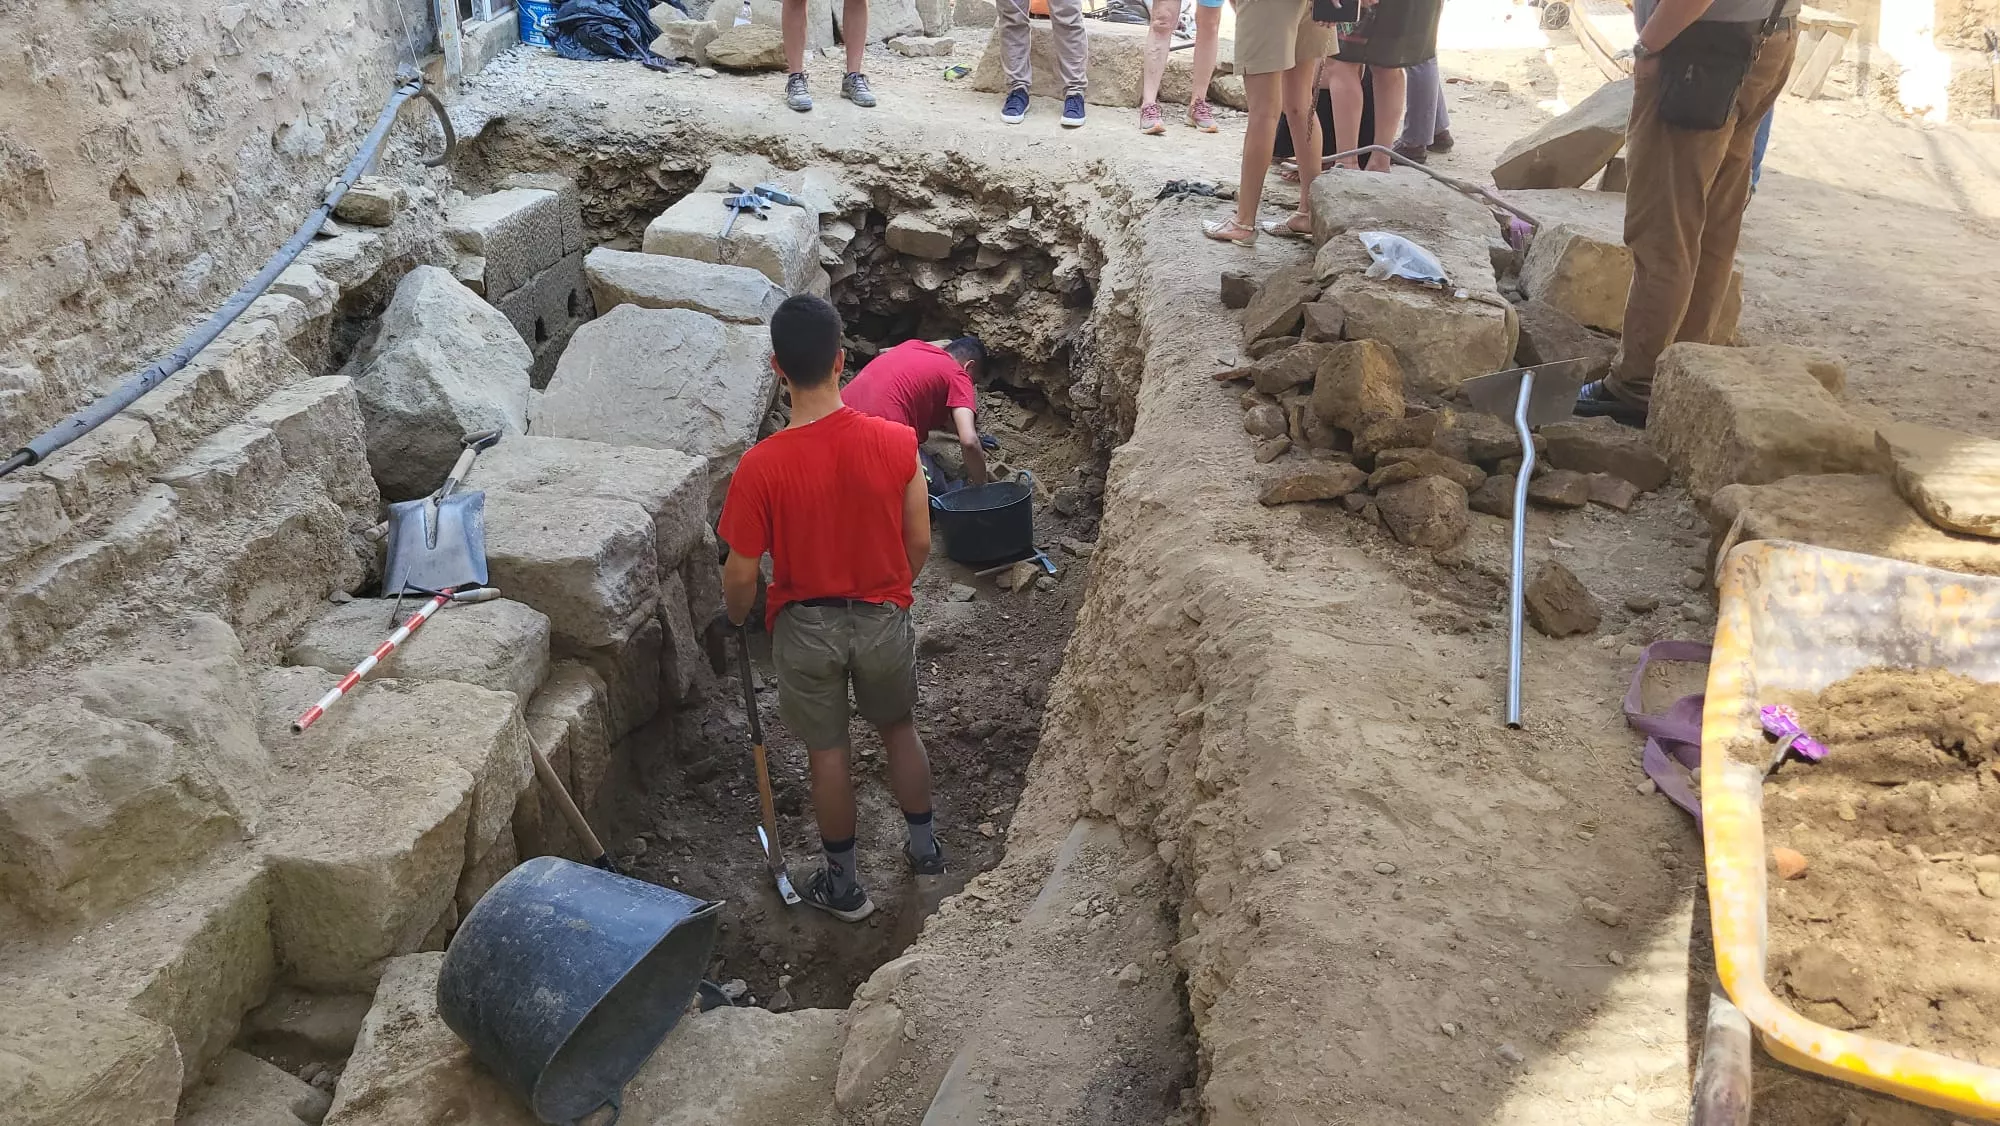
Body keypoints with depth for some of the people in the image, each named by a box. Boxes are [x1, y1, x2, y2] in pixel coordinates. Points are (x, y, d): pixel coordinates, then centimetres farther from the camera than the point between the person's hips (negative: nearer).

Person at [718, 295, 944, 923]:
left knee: (828, 752, 17)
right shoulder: (894, 443, -18)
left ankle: (843, 884, 34)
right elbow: (919, 544, -6)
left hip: (807, 627, -1)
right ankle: (925, 847, 43)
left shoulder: (761, 466, -24)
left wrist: (736, 618, 8)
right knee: (900, 729, 26)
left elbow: (742, 576, -14)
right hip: (882, 617, 2)